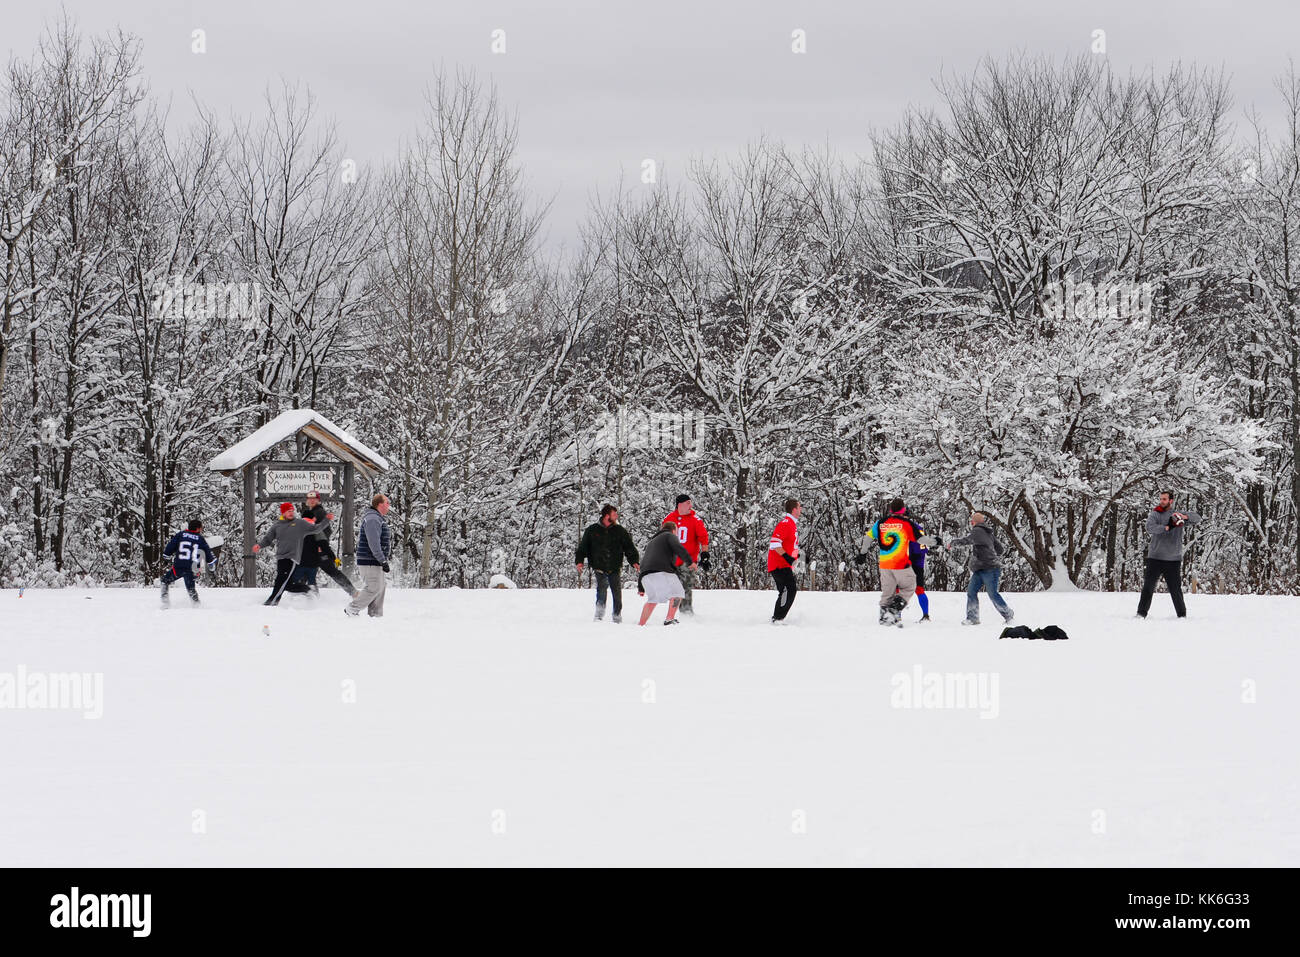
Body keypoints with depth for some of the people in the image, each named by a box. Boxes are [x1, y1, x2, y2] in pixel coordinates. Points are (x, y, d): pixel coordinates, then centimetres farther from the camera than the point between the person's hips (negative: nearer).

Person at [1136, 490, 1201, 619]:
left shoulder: (1178, 514, 7)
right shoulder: (1155, 515, 5)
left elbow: (1197, 518, -3)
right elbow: (1150, 528, -13)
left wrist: (1185, 517, -23)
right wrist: (1167, 527, -26)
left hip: (1173, 559, 0)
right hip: (1155, 558, 0)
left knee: (1176, 589, 2)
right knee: (1148, 587, -3)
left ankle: (1182, 615, 13)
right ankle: (1141, 613, 3)